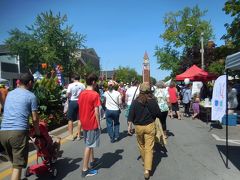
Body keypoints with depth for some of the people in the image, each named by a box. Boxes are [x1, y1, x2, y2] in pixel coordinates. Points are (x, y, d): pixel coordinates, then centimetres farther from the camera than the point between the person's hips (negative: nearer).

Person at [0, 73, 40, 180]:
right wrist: (37, 133, 13)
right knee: (18, 165, -1)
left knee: (14, 162, 23)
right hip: (19, 132, -6)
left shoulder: (9, 94, 19)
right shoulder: (31, 96, 1)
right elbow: (35, 118, -1)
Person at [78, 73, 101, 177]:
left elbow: (80, 108, 9)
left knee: (89, 143, 22)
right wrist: (99, 124, -10)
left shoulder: (82, 94, 4)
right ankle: (85, 170, 10)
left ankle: (92, 161, 38)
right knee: (89, 146, 1)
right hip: (92, 123, -8)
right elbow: (96, 112, -18)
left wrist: (82, 120, 18)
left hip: (84, 123, 8)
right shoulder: (95, 94, -17)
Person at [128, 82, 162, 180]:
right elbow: (158, 114, -2)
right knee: (149, 148, 1)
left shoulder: (135, 101, -6)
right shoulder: (153, 101, -8)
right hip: (150, 126, -1)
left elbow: (131, 114, -5)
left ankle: (145, 162, 41)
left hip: (138, 126, 2)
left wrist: (129, 126, 3)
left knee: (141, 145, 23)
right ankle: (147, 169, -6)